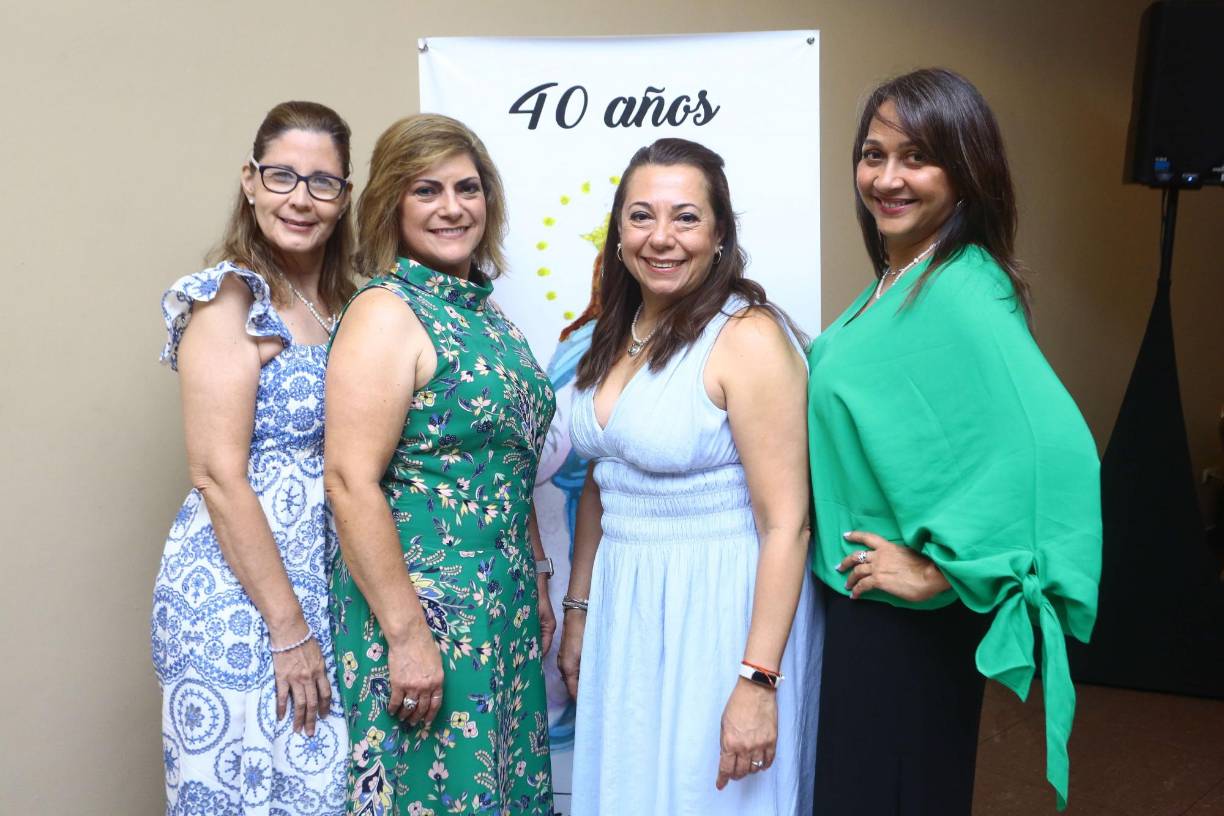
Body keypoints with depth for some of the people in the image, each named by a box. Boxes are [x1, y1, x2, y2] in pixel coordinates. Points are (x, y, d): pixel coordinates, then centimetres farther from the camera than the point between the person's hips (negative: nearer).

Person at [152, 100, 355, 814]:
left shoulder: (342, 301, 9)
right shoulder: (229, 303, -12)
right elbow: (218, 476, -17)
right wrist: (289, 629, -17)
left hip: (326, 579, 7)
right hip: (239, 589, -7)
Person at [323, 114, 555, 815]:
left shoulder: (488, 314, 11)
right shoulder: (386, 313, -13)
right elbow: (351, 480, -20)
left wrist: (537, 581, 17)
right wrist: (407, 634, -22)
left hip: (506, 609, 8)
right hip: (422, 606, -8)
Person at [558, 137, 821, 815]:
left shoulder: (748, 338, -17)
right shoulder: (616, 335, 6)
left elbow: (786, 524, -20)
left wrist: (757, 682, -22)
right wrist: (577, 611, 15)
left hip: (718, 613, -7)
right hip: (623, 610, 7)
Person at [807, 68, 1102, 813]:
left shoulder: (960, 295, -22)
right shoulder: (895, 282, 6)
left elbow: (1052, 445, -34)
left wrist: (940, 569, -25)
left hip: (906, 619, -9)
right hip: (860, 594, 9)